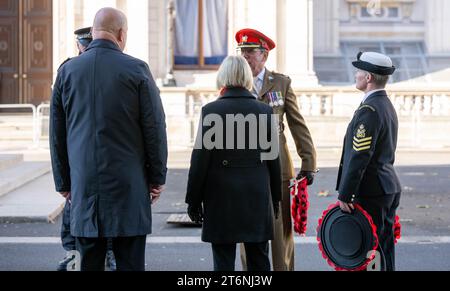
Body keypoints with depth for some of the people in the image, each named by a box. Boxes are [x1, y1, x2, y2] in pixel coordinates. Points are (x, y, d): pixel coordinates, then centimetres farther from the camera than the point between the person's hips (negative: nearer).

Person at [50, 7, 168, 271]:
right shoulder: (137, 70, -5)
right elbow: (155, 128, -4)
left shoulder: (68, 70, 4)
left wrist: (63, 182, 16)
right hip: (129, 186, -3)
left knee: (89, 262, 7)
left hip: (83, 185, 3)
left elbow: (57, 133, 9)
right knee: (130, 262, 1)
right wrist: (157, 178, 6)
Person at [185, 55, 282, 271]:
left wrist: (193, 200, 0)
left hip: (221, 199, -3)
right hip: (258, 199, 3)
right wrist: (276, 197, 15)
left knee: (224, 261, 2)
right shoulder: (264, 111, 0)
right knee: (259, 260, 10)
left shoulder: (211, 110, -8)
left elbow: (200, 158, -7)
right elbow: (273, 159, 5)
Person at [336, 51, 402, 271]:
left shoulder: (369, 110, -19)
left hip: (371, 193, -10)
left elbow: (359, 157, -22)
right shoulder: (387, 106, 13)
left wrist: (345, 196, -18)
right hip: (389, 188, 10)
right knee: (384, 250, 14)